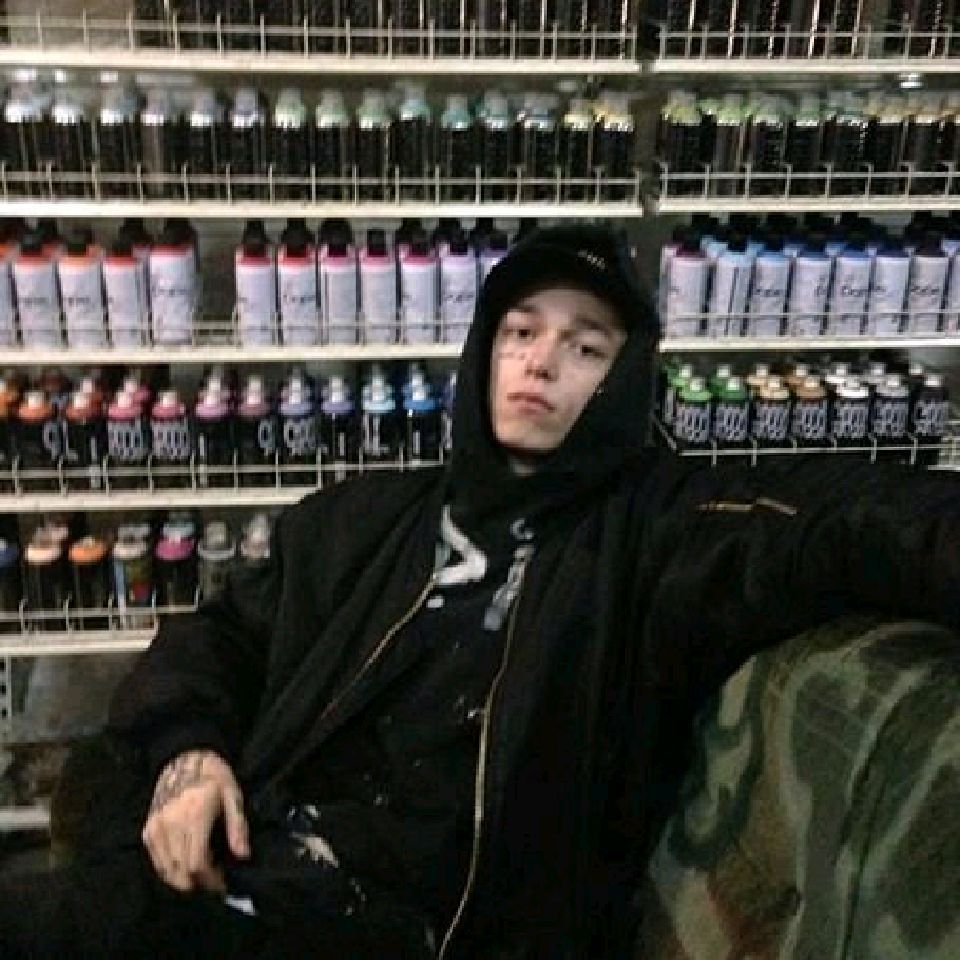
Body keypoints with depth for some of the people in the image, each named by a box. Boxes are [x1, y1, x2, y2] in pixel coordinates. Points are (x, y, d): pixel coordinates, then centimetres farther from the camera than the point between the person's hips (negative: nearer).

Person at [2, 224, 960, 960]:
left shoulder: (661, 529, 2)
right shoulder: (369, 516, 17)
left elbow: (839, 521, -15)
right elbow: (225, 634, 21)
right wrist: (188, 749, 1)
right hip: (234, 866, 5)